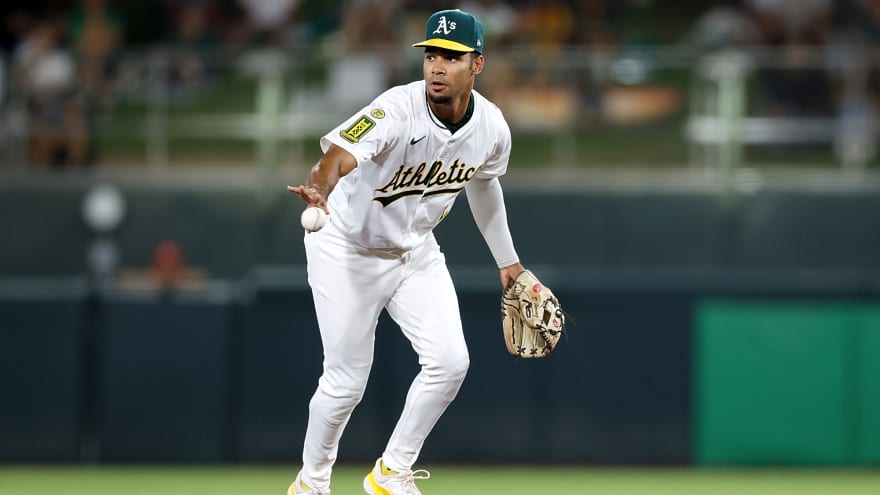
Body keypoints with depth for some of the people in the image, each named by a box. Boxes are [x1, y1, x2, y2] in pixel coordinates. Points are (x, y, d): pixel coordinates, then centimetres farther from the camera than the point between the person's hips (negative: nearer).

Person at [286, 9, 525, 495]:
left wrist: (507, 260, 18)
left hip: (416, 251, 5)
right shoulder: (398, 111, -31)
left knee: (450, 362, -7)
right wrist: (319, 191, -70)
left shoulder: (491, 127, -12)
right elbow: (337, 156, -47)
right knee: (346, 382, -3)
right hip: (348, 249, -5)